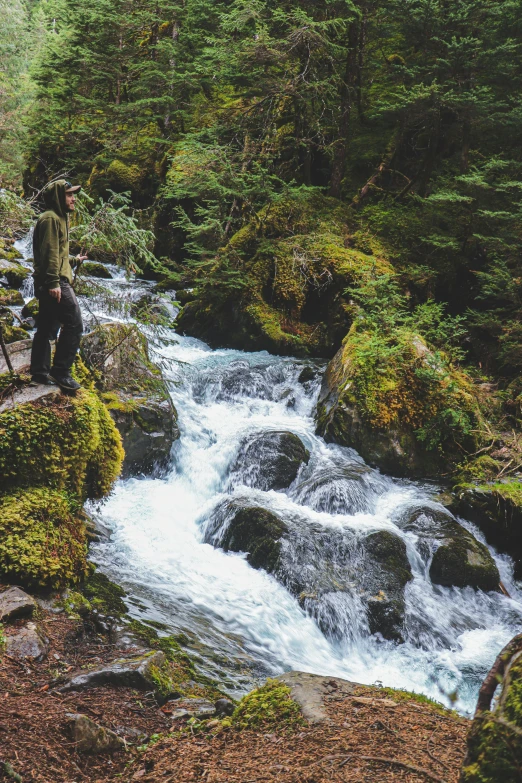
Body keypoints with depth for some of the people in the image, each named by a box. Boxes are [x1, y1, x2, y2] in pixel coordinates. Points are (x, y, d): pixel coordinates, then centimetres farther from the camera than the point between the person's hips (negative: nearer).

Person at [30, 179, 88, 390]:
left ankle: (40, 372, 15)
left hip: (48, 283, 11)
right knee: (74, 325, -11)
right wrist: (54, 282, -24)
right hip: (55, 281, -11)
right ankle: (61, 371, -8)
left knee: (47, 329, 11)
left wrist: (74, 259, 44)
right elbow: (49, 252, -18)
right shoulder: (51, 218, -9)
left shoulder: (58, 218, 22)